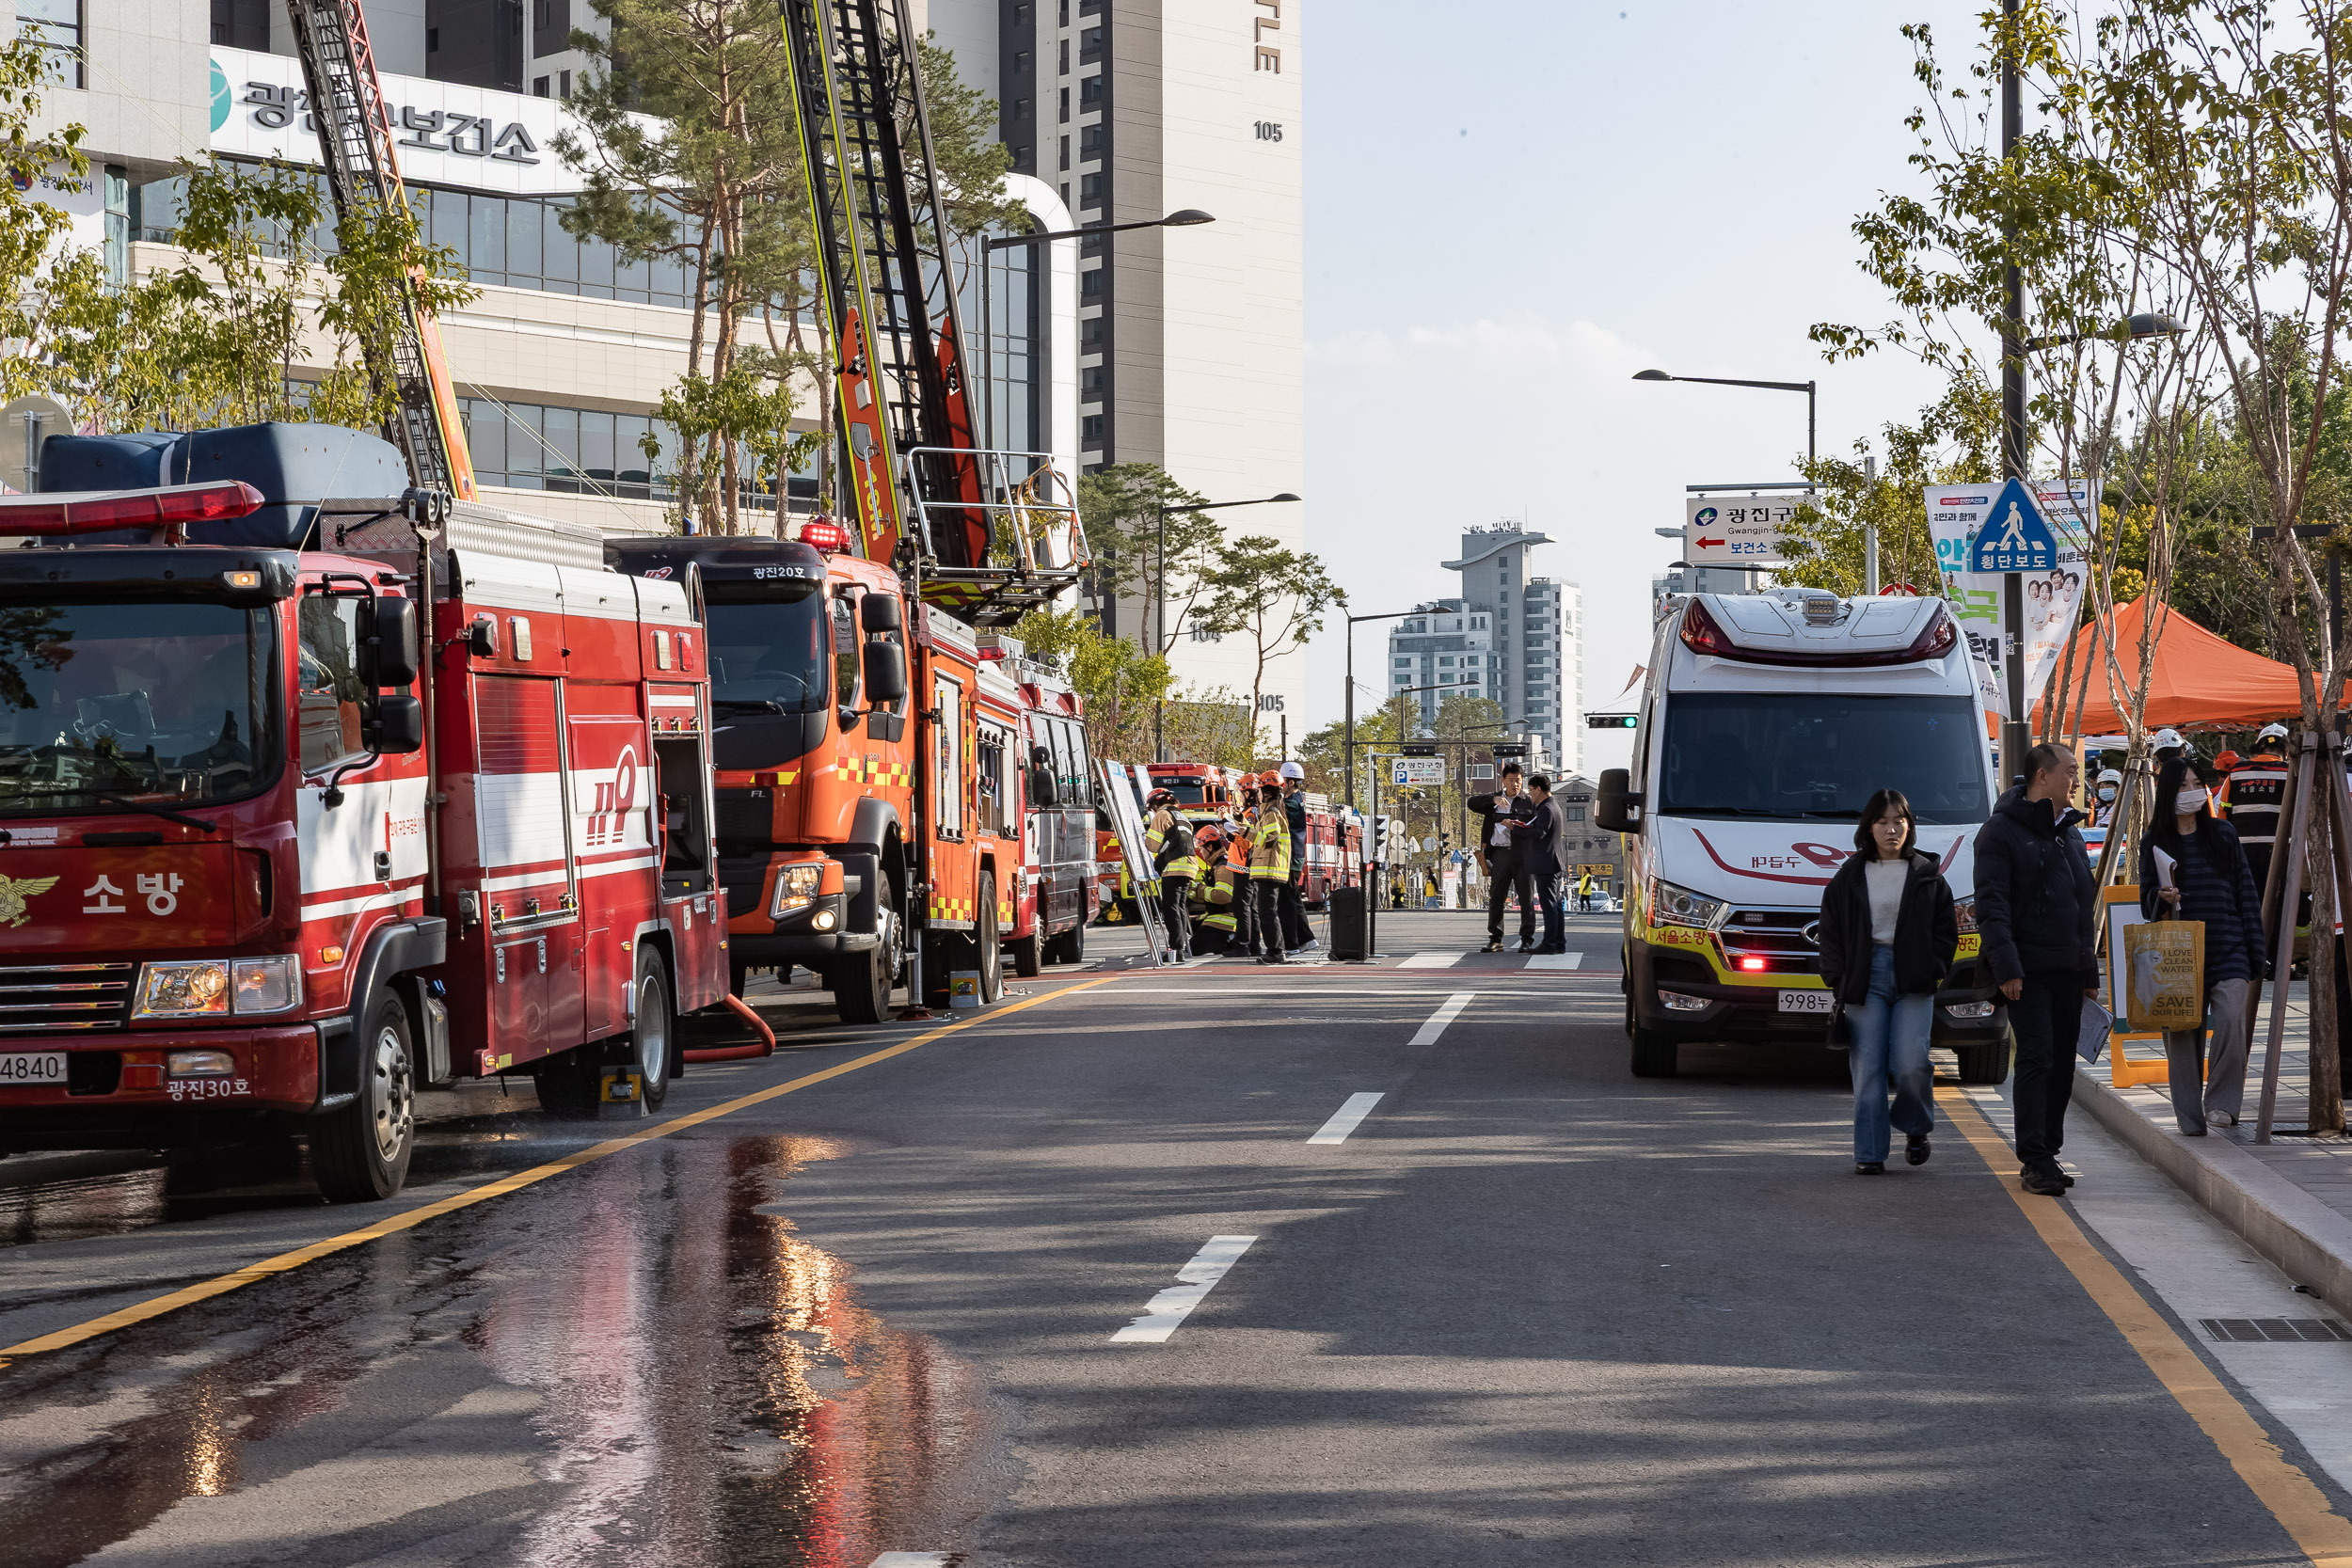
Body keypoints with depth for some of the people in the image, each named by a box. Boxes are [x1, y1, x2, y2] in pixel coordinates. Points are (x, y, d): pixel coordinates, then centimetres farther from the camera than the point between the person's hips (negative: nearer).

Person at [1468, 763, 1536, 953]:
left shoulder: (1529, 801, 8)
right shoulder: (1494, 799, 14)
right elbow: (1473, 803, -2)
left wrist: (1514, 825, -16)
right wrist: (1494, 799, -17)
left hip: (1523, 853, -2)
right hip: (1500, 853, 2)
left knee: (1526, 897, -1)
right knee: (1496, 897, 2)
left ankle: (1527, 940, 5)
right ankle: (1495, 940, 7)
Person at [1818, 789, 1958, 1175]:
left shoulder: (1928, 876, 9)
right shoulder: (1850, 877, 9)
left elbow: (1945, 929, 11)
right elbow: (1831, 932, 10)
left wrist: (1933, 969, -3)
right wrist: (1839, 979, -1)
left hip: (1912, 978, -1)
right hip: (1866, 976, 1)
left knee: (1910, 1063, -12)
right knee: (1868, 1068, -3)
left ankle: (1915, 1128, 17)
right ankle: (1869, 1154, 1)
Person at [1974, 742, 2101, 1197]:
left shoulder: (2071, 832, 19)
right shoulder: (2002, 832, -6)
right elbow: (1991, 906, -12)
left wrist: (2090, 970, 19)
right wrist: (2005, 966, -21)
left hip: (2069, 971, 7)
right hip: (2029, 971, -7)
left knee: (2062, 1064, 8)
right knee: (2036, 1059, -12)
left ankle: (2047, 1152, 15)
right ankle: (2036, 1160, -13)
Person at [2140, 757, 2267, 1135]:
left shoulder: (2223, 835, 8)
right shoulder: (2154, 842, 7)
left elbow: (2246, 892, 9)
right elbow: (2147, 899, 11)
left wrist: (2255, 950, 5)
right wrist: (2161, 899, -14)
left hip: (2227, 951, 0)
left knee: (2231, 1017, -21)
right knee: (2181, 1031, 0)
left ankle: (2222, 1103, -14)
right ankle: (2191, 1120, 9)